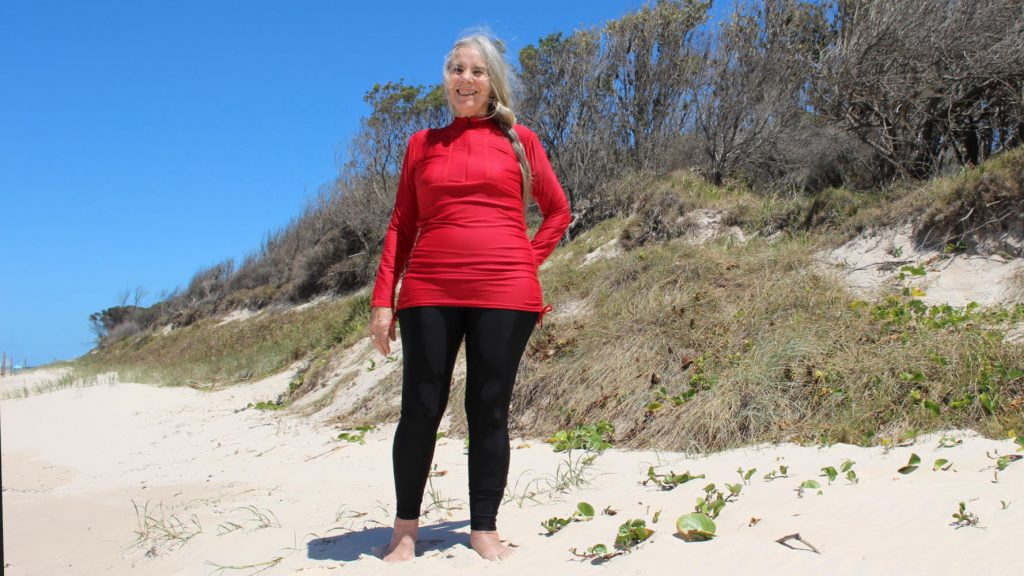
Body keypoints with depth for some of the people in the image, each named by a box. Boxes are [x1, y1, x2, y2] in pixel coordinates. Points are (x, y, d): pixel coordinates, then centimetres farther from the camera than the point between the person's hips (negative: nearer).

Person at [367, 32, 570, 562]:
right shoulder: (422, 144, 13)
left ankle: (484, 529, 13)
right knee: (420, 410, 0)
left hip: (504, 293, -1)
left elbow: (558, 210, 16)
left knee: (489, 411, 2)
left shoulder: (518, 140, 10)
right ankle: (405, 528, 15)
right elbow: (401, 226, 11)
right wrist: (382, 300, 4)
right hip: (430, 292, 1)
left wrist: (528, 261, 3)